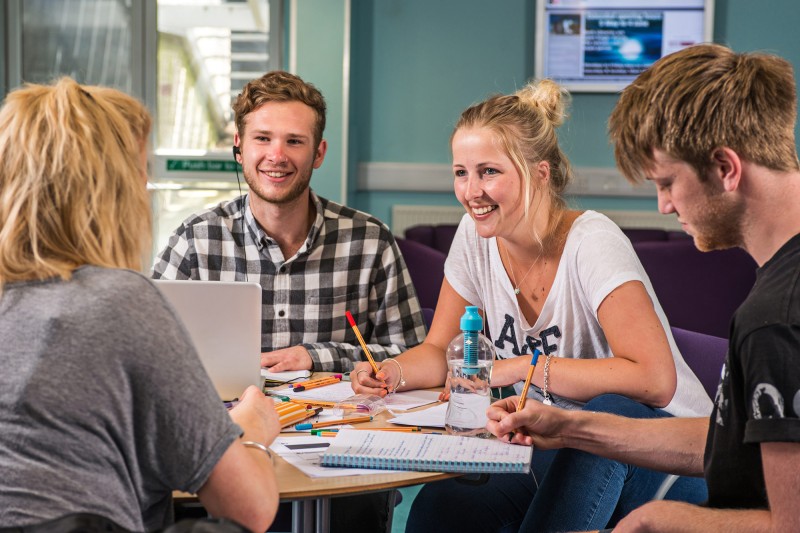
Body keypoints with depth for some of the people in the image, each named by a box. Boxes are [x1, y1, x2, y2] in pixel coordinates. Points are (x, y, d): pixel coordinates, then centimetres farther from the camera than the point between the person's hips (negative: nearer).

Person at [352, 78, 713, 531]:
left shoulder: (592, 243, -21)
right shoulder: (476, 237, -2)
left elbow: (655, 380, -31)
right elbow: (440, 350, 8)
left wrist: (520, 367, -27)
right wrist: (394, 373, -16)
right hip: (557, 445, 4)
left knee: (607, 413, -38)